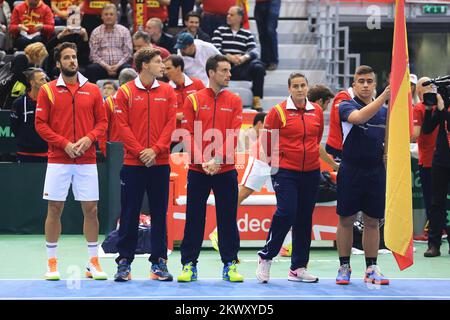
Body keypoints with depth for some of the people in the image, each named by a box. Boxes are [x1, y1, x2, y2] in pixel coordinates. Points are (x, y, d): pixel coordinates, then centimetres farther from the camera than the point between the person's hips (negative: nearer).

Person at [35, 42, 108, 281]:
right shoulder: (48, 90, 3)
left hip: (87, 160, 1)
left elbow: (102, 121, 8)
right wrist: (64, 144, -12)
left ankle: (93, 263, 8)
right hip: (58, 160, -1)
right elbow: (40, 124, -2)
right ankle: (52, 263, 9)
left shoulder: (92, 90, 8)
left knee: (91, 209, 0)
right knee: (54, 209, 1)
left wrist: (89, 138, -11)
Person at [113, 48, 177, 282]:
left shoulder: (167, 92, 8)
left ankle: (159, 263, 10)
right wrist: (140, 152, -13)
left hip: (160, 163, 2)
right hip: (133, 164, -2)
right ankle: (124, 263, 7)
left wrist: (155, 150, -11)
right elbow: (123, 126, -4)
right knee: (129, 214, 1)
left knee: (159, 214, 5)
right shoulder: (125, 92, 1)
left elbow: (170, 124, 2)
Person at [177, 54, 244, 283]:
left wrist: (218, 160, -16)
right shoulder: (193, 100, 2)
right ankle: (189, 265, 10)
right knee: (194, 218, 3)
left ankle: (230, 265, 10)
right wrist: (202, 161, -15)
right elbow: (188, 135, -3)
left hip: (226, 170, 1)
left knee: (228, 218, 3)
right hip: (198, 170, -1)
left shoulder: (234, 101, 5)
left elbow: (234, 135, -3)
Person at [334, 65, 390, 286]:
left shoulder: (385, 111, 10)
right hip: (351, 170, -3)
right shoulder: (346, 106, -3)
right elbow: (359, 117, -26)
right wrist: (384, 96, -33)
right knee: (346, 220, 3)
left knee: (372, 222, 7)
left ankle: (371, 268, 14)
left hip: (376, 172, 3)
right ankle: (344, 267, 12)